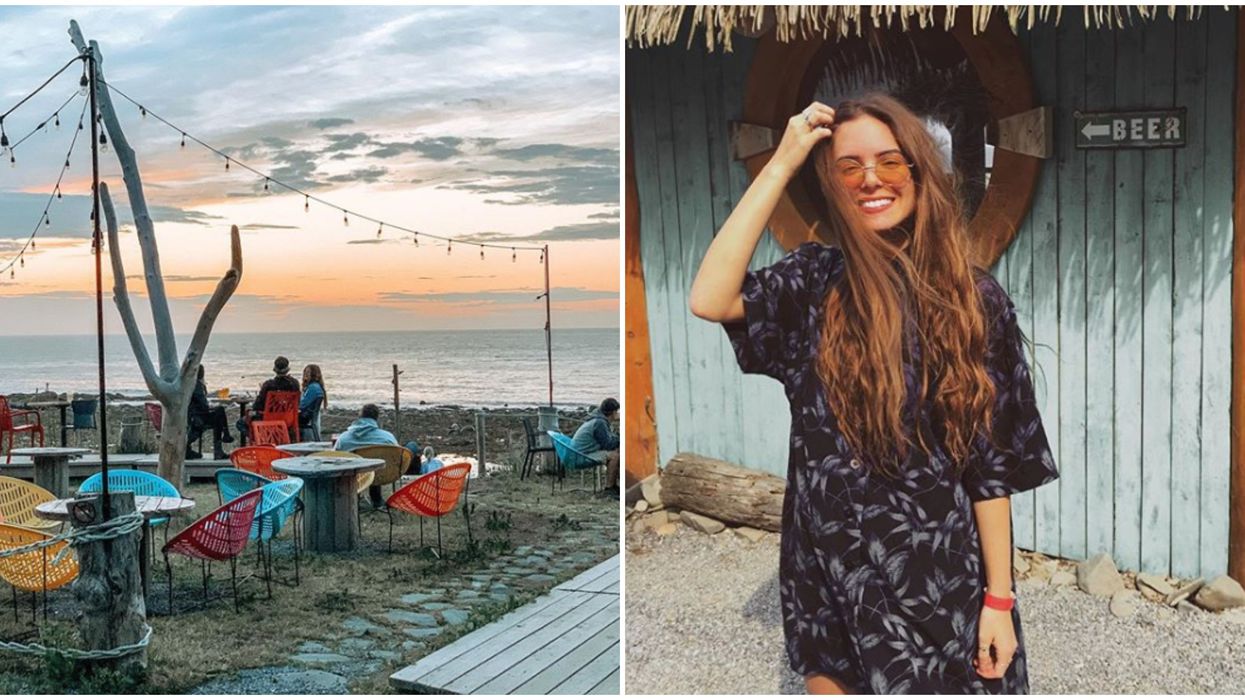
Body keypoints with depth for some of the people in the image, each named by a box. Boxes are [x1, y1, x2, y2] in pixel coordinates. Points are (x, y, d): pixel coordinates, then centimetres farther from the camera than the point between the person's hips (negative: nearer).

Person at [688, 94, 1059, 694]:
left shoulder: (974, 299, -4)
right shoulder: (812, 285, -3)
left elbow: (993, 463, -4)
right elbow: (709, 301, -24)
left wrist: (999, 597, -6)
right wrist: (781, 164, -18)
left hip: (945, 578, 0)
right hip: (833, 580, 1)